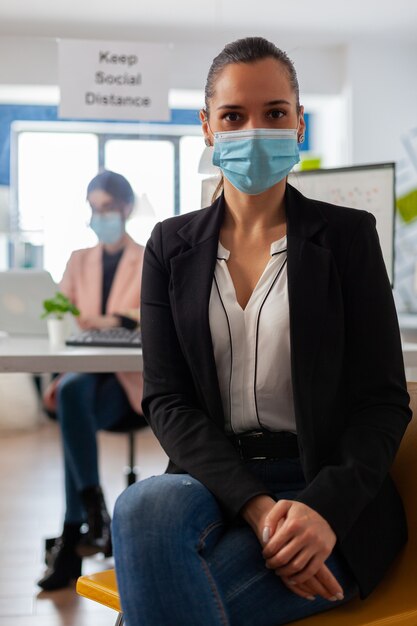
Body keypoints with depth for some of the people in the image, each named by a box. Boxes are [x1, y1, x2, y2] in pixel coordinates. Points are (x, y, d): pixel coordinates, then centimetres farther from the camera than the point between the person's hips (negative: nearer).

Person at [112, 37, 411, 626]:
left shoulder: (347, 234, 4)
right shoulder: (172, 246, 10)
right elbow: (166, 399, 1)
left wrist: (326, 509, -20)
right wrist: (256, 506, -15)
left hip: (330, 495, -2)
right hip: (214, 479, 3)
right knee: (143, 506, -33)